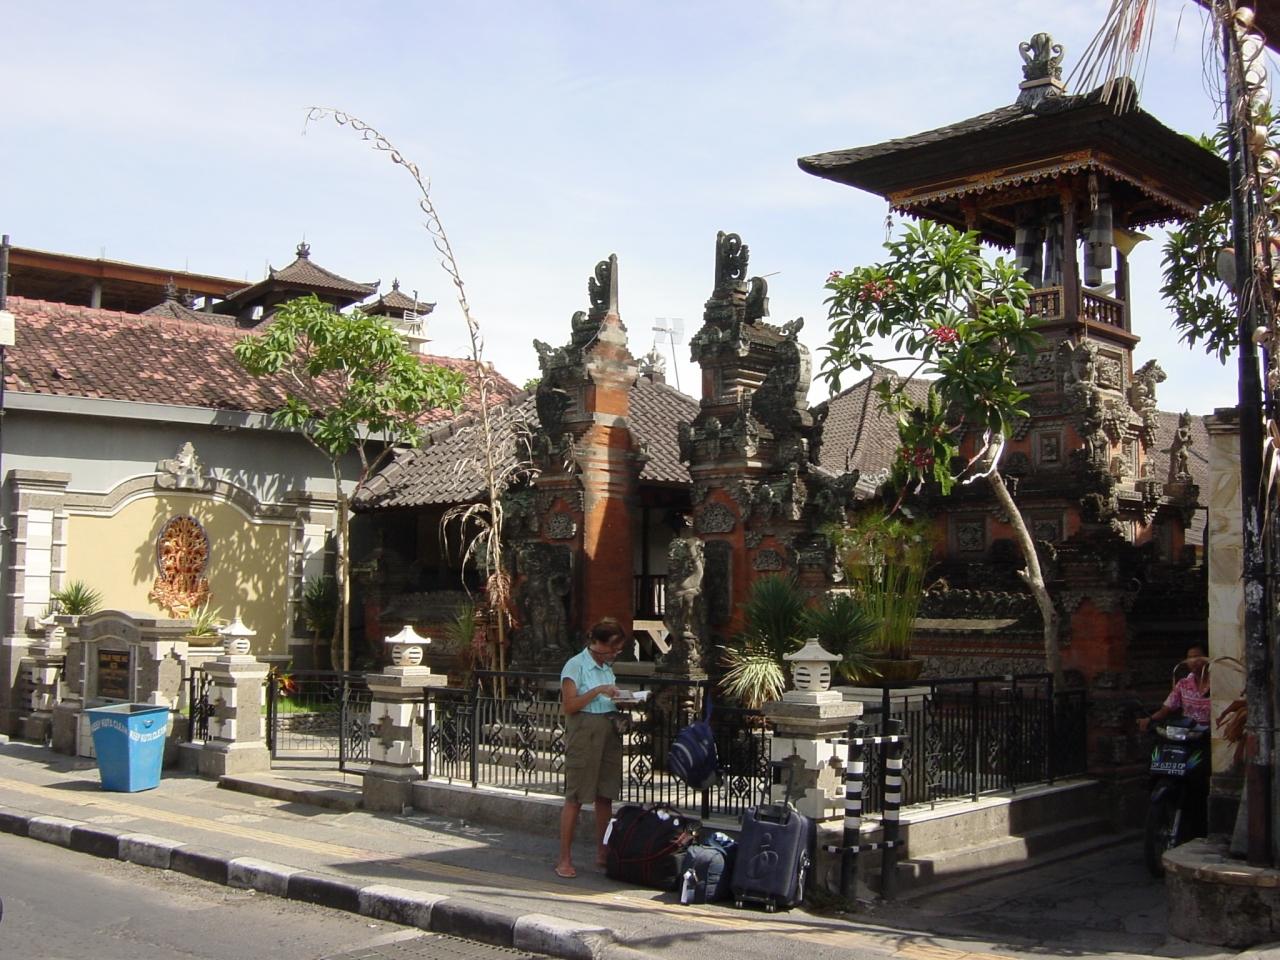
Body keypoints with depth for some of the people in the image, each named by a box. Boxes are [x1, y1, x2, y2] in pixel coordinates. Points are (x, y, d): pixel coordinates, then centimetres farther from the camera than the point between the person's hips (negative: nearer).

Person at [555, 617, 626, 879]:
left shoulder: (606, 667, 15)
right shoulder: (576, 665, -7)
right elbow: (570, 705, -13)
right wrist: (598, 691, -19)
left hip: (609, 731, 7)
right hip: (584, 731, -7)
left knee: (605, 796, 9)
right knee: (575, 797, -5)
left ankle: (602, 853, 19)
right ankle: (565, 859, -1)